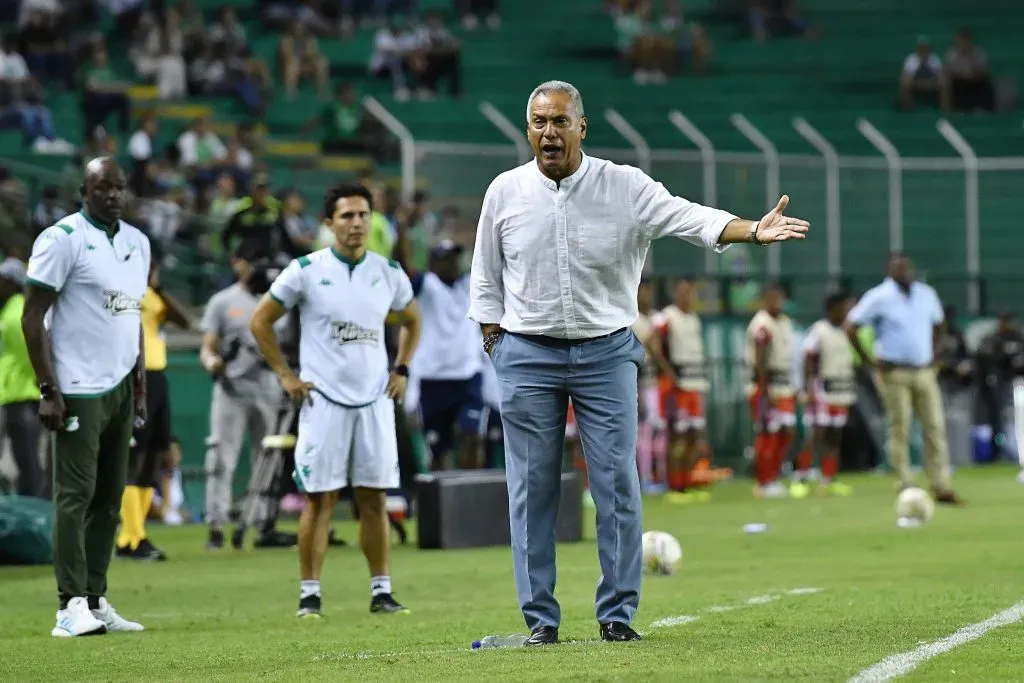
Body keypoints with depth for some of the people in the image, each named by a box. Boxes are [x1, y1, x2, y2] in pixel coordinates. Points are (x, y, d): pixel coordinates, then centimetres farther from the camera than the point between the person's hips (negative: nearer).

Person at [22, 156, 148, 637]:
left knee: (109, 498, 7)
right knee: (76, 496, -9)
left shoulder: (137, 242, 14)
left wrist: (140, 390, 18)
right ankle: (71, 607, -9)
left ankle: (96, 601, 11)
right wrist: (48, 390, -15)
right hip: (79, 391, -7)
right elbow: (32, 318, -10)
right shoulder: (62, 240, -9)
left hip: (120, 389, 7)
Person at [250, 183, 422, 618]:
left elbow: (411, 320, 24)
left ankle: (381, 591, 8)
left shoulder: (388, 273, 6)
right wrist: (285, 375, -1)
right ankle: (309, 594, 3)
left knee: (374, 499, 4)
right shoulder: (306, 270, -5)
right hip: (323, 399, -3)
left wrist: (401, 369, 13)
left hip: (375, 399, 3)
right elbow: (260, 321, 3)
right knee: (319, 499, -2)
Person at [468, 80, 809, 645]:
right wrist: (494, 341, 4)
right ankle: (540, 618, 7)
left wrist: (753, 231, -32)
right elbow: (486, 278, 10)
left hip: (607, 353, -1)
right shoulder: (505, 192, 2)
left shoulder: (625, 186, -3)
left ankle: (617, 613, 4)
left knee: (618, 484, -3)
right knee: (532, 488, 1)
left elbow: (689, 217, -16)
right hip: (527, 354, 1)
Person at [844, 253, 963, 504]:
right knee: (900, 430, -5)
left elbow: (936, 324, 27)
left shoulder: (927, 294, 9)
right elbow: (850, 326, -7)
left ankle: (942, 487, 1)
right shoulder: (879, 297, -6)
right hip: (895, 374, -5)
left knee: (935, 428, -1)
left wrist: (933, 355, 16)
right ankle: (906, 488, -1)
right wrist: (868, 361, -8)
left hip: (924, 371, 5)